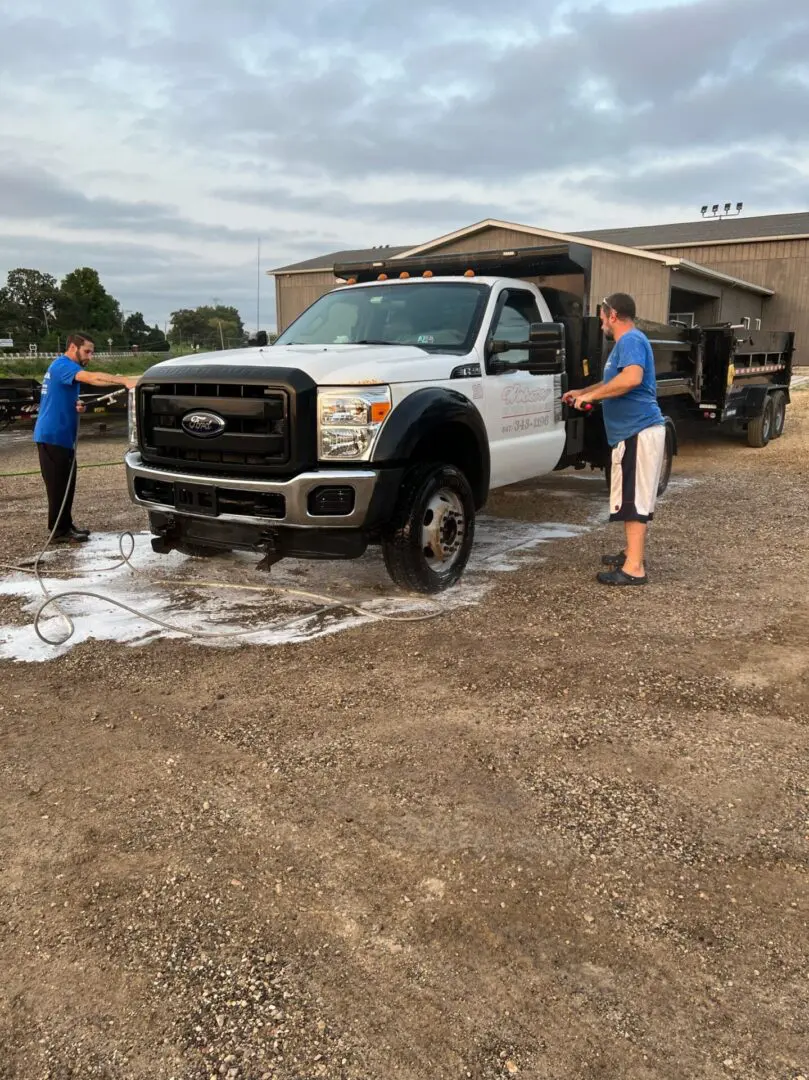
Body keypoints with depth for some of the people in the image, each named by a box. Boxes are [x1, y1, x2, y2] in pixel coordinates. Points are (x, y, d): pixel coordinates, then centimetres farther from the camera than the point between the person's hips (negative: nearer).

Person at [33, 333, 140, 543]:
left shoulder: (68, 369, 19)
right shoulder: (62, 365, -14)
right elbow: (93, 378, -32)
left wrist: (77, 406, 3)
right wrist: (125, 380, -41)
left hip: (61, 436, 10)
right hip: (53, 436, -10)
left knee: (66, 484, 14)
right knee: (58, 485, -4)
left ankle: (66, 525, 22)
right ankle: (59, 531, 2)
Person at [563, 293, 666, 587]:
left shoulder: (631, 340, -12)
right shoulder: (628, 341, 22)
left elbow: (632, 378, -30)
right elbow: (615, 382, 37)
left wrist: (591, 395, -21)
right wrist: (582, 392, 33)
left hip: (637, 430, -11)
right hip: (635, 429, 11)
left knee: (634, 499, -10)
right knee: (634, 497, 17)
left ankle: (634, 568, -9)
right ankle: (632, 552, 28)